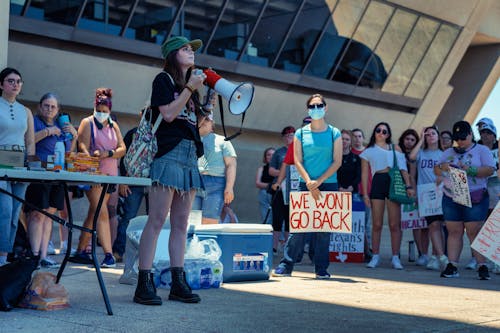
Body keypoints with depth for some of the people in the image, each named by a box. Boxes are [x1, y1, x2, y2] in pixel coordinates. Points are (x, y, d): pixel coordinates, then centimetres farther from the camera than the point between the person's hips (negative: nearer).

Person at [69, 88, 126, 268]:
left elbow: (122, 148, 8)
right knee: (102, 213, -14)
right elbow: (83, 148, -9)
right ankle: (109, 254, -19)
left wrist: (109, 153, -13)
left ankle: (81, 251, 18)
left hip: (110, 175, 6)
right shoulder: (87, 123, 1)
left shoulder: (113, 126, 16)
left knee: (94, 213, 10)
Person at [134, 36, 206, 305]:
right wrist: (190, 89, -9)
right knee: (157, 220, -11)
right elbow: (168, 114, -12)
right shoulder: (164, 80, 2)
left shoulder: (190, 84, 23)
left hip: (190, 156, 8)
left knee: (181, 224, 6)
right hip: (168, 153, -8)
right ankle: (144, 285, -10)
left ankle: (178, 283, 8)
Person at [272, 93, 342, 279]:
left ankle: (321, 269, 7)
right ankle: (286, 266, 2)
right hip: (306, 185, 0)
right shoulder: (301, 133, 7)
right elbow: (297, 161, 1)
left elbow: (337, 162, 0)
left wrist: (319, 181, -11)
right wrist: (309, 183, -12)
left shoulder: (334, 133, 6)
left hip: (329, 185, 0)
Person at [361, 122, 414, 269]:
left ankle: (395, 257, 2)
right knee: (376, 224, 0)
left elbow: (403, 168, 9)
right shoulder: (368, 151, 15)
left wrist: (409, 186, -3)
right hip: (377, 183, 0)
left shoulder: (395, 148, 15)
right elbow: (364, 173, 10)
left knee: (395, 224, -3)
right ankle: (375, 256, 8)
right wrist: (365, 194, 2)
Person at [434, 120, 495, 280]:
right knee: (454, 232, 2)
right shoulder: (448, 152, 18)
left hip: (474, 198, -4)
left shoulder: (482, 150, 6)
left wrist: (470, 170, -20)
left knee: (474, 232, -7)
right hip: (450, 198, 4)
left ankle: (482, 267, -3)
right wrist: (442, 167, -10)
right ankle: (452, 266, 3)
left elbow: (490, 169, -7)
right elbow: (436, 171, 14)